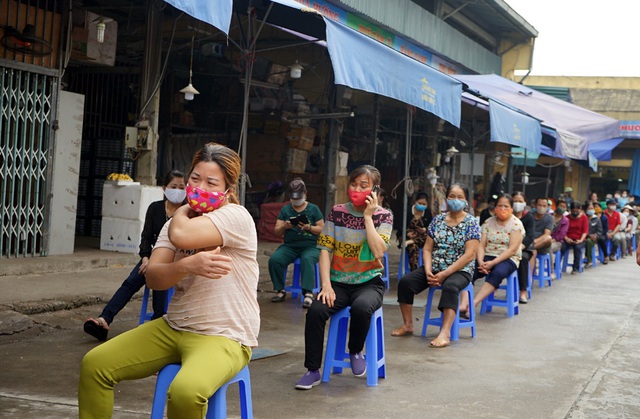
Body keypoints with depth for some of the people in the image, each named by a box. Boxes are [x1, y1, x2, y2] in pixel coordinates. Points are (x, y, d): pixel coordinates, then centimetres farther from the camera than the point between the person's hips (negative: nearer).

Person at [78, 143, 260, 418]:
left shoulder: (237, 217, -13)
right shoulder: (177, 223, 9)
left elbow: (181, 236, -30)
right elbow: (153, 278, -6)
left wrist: (183, 211, -6)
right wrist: (189, 265, -27)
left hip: (223, 337, -7)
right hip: (173, 328, 7)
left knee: (185, 391, -36)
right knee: (94, 364, -3)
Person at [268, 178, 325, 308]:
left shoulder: (313, 209, 7)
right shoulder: (285, 209, 13)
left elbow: (322, 229, 3)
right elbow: (276, 232, 10)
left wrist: (309, 227, -15)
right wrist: (284, 226, -12)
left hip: (310, 245, -3)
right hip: (290, 246, 3)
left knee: (307, 259, -38)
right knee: (274, 259, -26)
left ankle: (308, 293, -38)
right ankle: (281, 291, -10)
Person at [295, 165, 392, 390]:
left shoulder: (383, 216, 1)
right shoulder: (337, 212, 5)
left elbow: (378, 251, -15)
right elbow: (325, 249, 0)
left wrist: (368, 216, -13)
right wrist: (326, 285, -12)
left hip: (369, 282, -2)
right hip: (338, 282, 2)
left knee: (361, 308, -36)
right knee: (315, 311, -28)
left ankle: (355, 352, -4)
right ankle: (313, 371, -13)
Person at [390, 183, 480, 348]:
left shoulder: (471, 223, -4)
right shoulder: (437, 219, 9)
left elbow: (469, 255, -13)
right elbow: (427, 248, 8)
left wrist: (444, 274, -19)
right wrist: (428, 271, -11)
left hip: (460, 270, -5)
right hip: (434, 268, 5)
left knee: (450, 286, -38)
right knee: (405, 282, -16)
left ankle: (445, 333, -42)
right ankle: (407, 325, -2)